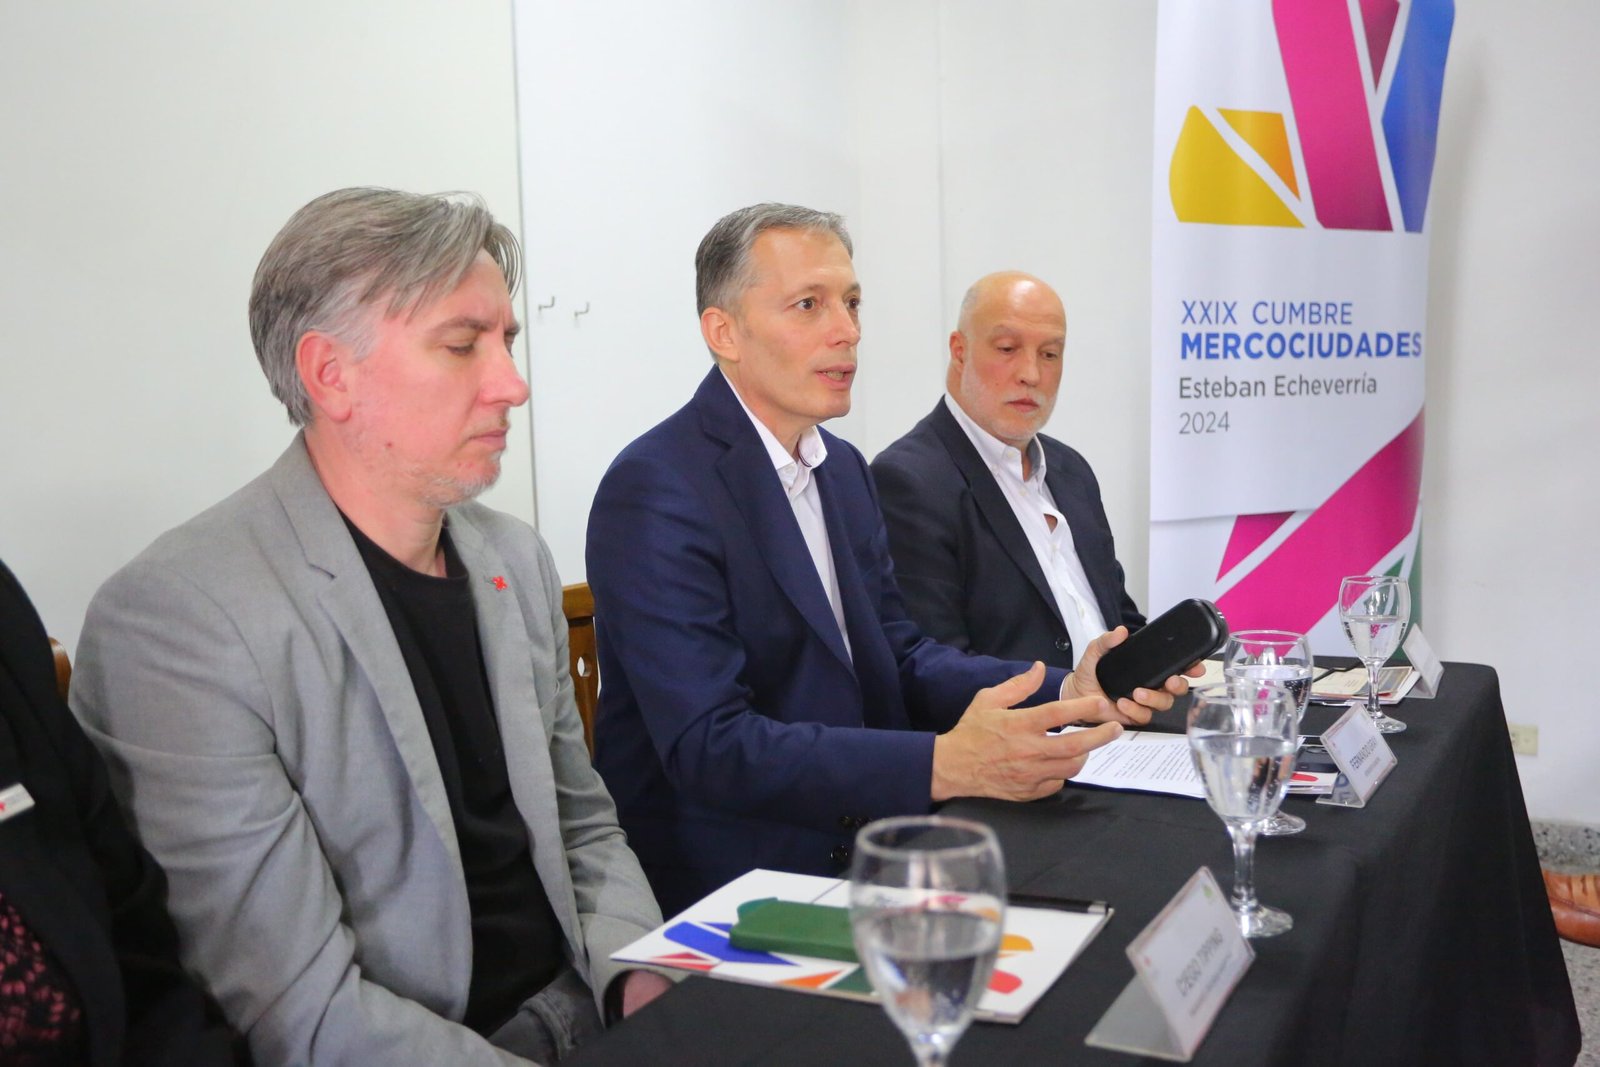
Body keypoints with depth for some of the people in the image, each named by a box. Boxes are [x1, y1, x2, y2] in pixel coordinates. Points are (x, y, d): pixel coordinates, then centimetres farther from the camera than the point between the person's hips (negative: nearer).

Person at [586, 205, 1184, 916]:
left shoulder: (842, 467, 11)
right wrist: (942, 764, -33)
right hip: (721, 885, -8)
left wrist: (1067, 691, -6)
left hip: (851, 853, 8)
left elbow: (897, 656, 10)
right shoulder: (655, 490, -17)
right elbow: (708, 747, -24)